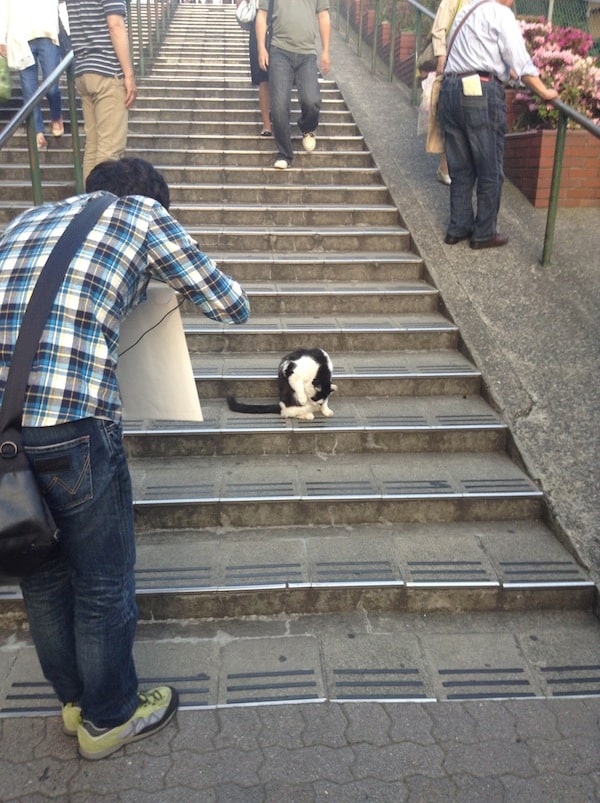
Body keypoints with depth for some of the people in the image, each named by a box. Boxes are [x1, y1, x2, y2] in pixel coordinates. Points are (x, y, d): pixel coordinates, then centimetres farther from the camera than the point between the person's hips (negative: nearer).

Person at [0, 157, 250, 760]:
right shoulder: (143, 213, 9)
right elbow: (232, 307, 13)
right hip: (72, 424, -6)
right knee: (103, 584, 17)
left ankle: (74, 699, 47)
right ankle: (109, 717, 39)